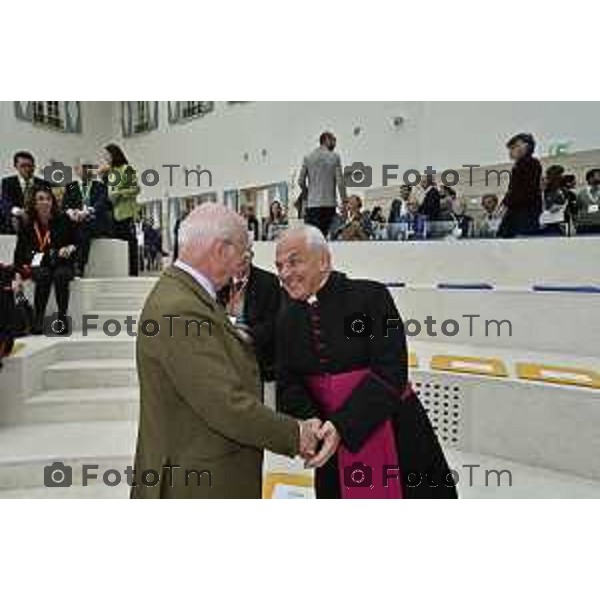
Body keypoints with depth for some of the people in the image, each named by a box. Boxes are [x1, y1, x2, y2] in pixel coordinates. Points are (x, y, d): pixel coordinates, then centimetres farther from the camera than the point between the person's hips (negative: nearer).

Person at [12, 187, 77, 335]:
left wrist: (70, 248, -16)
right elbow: (20, 251, 1)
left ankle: (62, 318, -29)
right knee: (44, 276, -33)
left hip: (62, 263, 0)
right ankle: (38, 320, -29)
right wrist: (18, 275, -10)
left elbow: (76, 242, 8)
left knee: (61, 275, -34)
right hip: (38, 265, 0)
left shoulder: (63, 220, 0)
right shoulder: (27, 224, 2)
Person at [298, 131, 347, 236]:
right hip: (329, 204, -1)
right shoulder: (334, 157, 1)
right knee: (327, 235, 0)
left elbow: (301, 181, 4)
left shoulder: (308, 157, 7)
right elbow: (340, 182, -4)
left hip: (312, 204, 2)